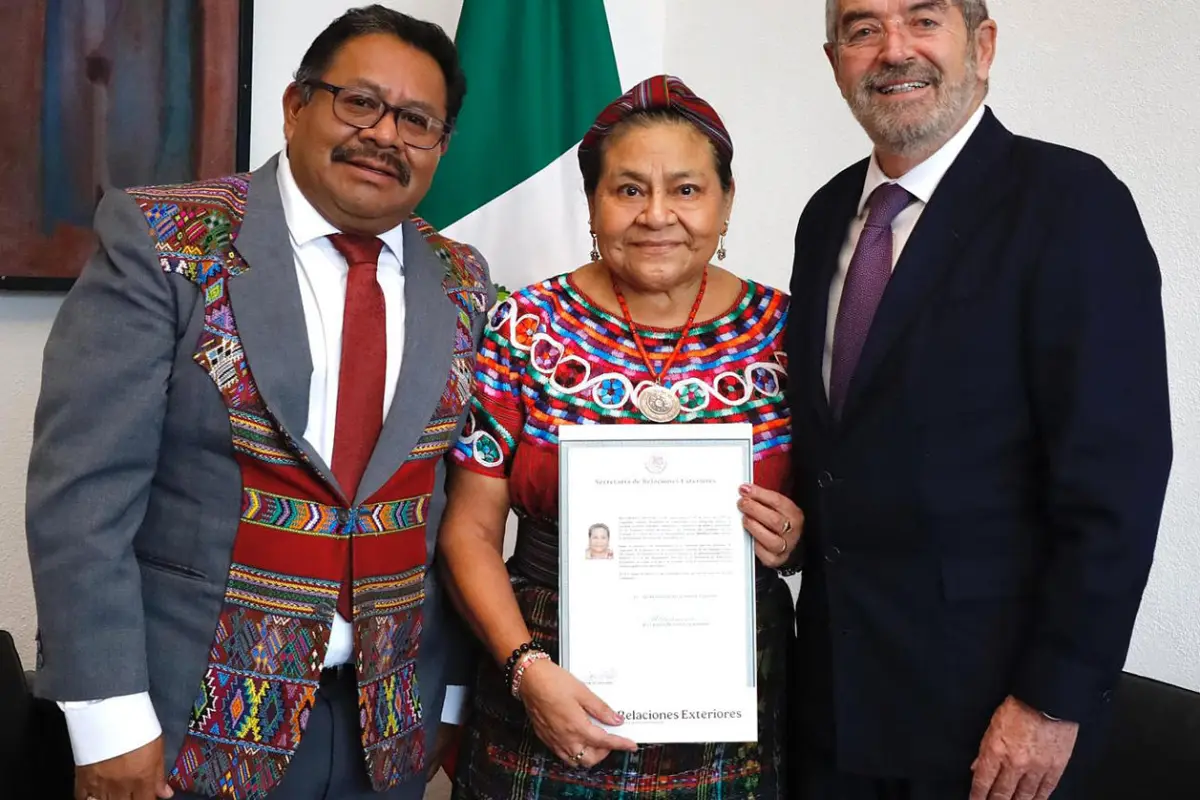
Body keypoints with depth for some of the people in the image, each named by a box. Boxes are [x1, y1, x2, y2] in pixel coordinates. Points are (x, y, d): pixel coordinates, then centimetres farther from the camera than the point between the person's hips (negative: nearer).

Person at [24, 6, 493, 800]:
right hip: (192, 719, -3)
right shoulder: (162, 240, -9)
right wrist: (110, 719, -15)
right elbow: (83, 487, -12)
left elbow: (466, 503, 6)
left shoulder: (462, 285, 3)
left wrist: (449, 692, 7)